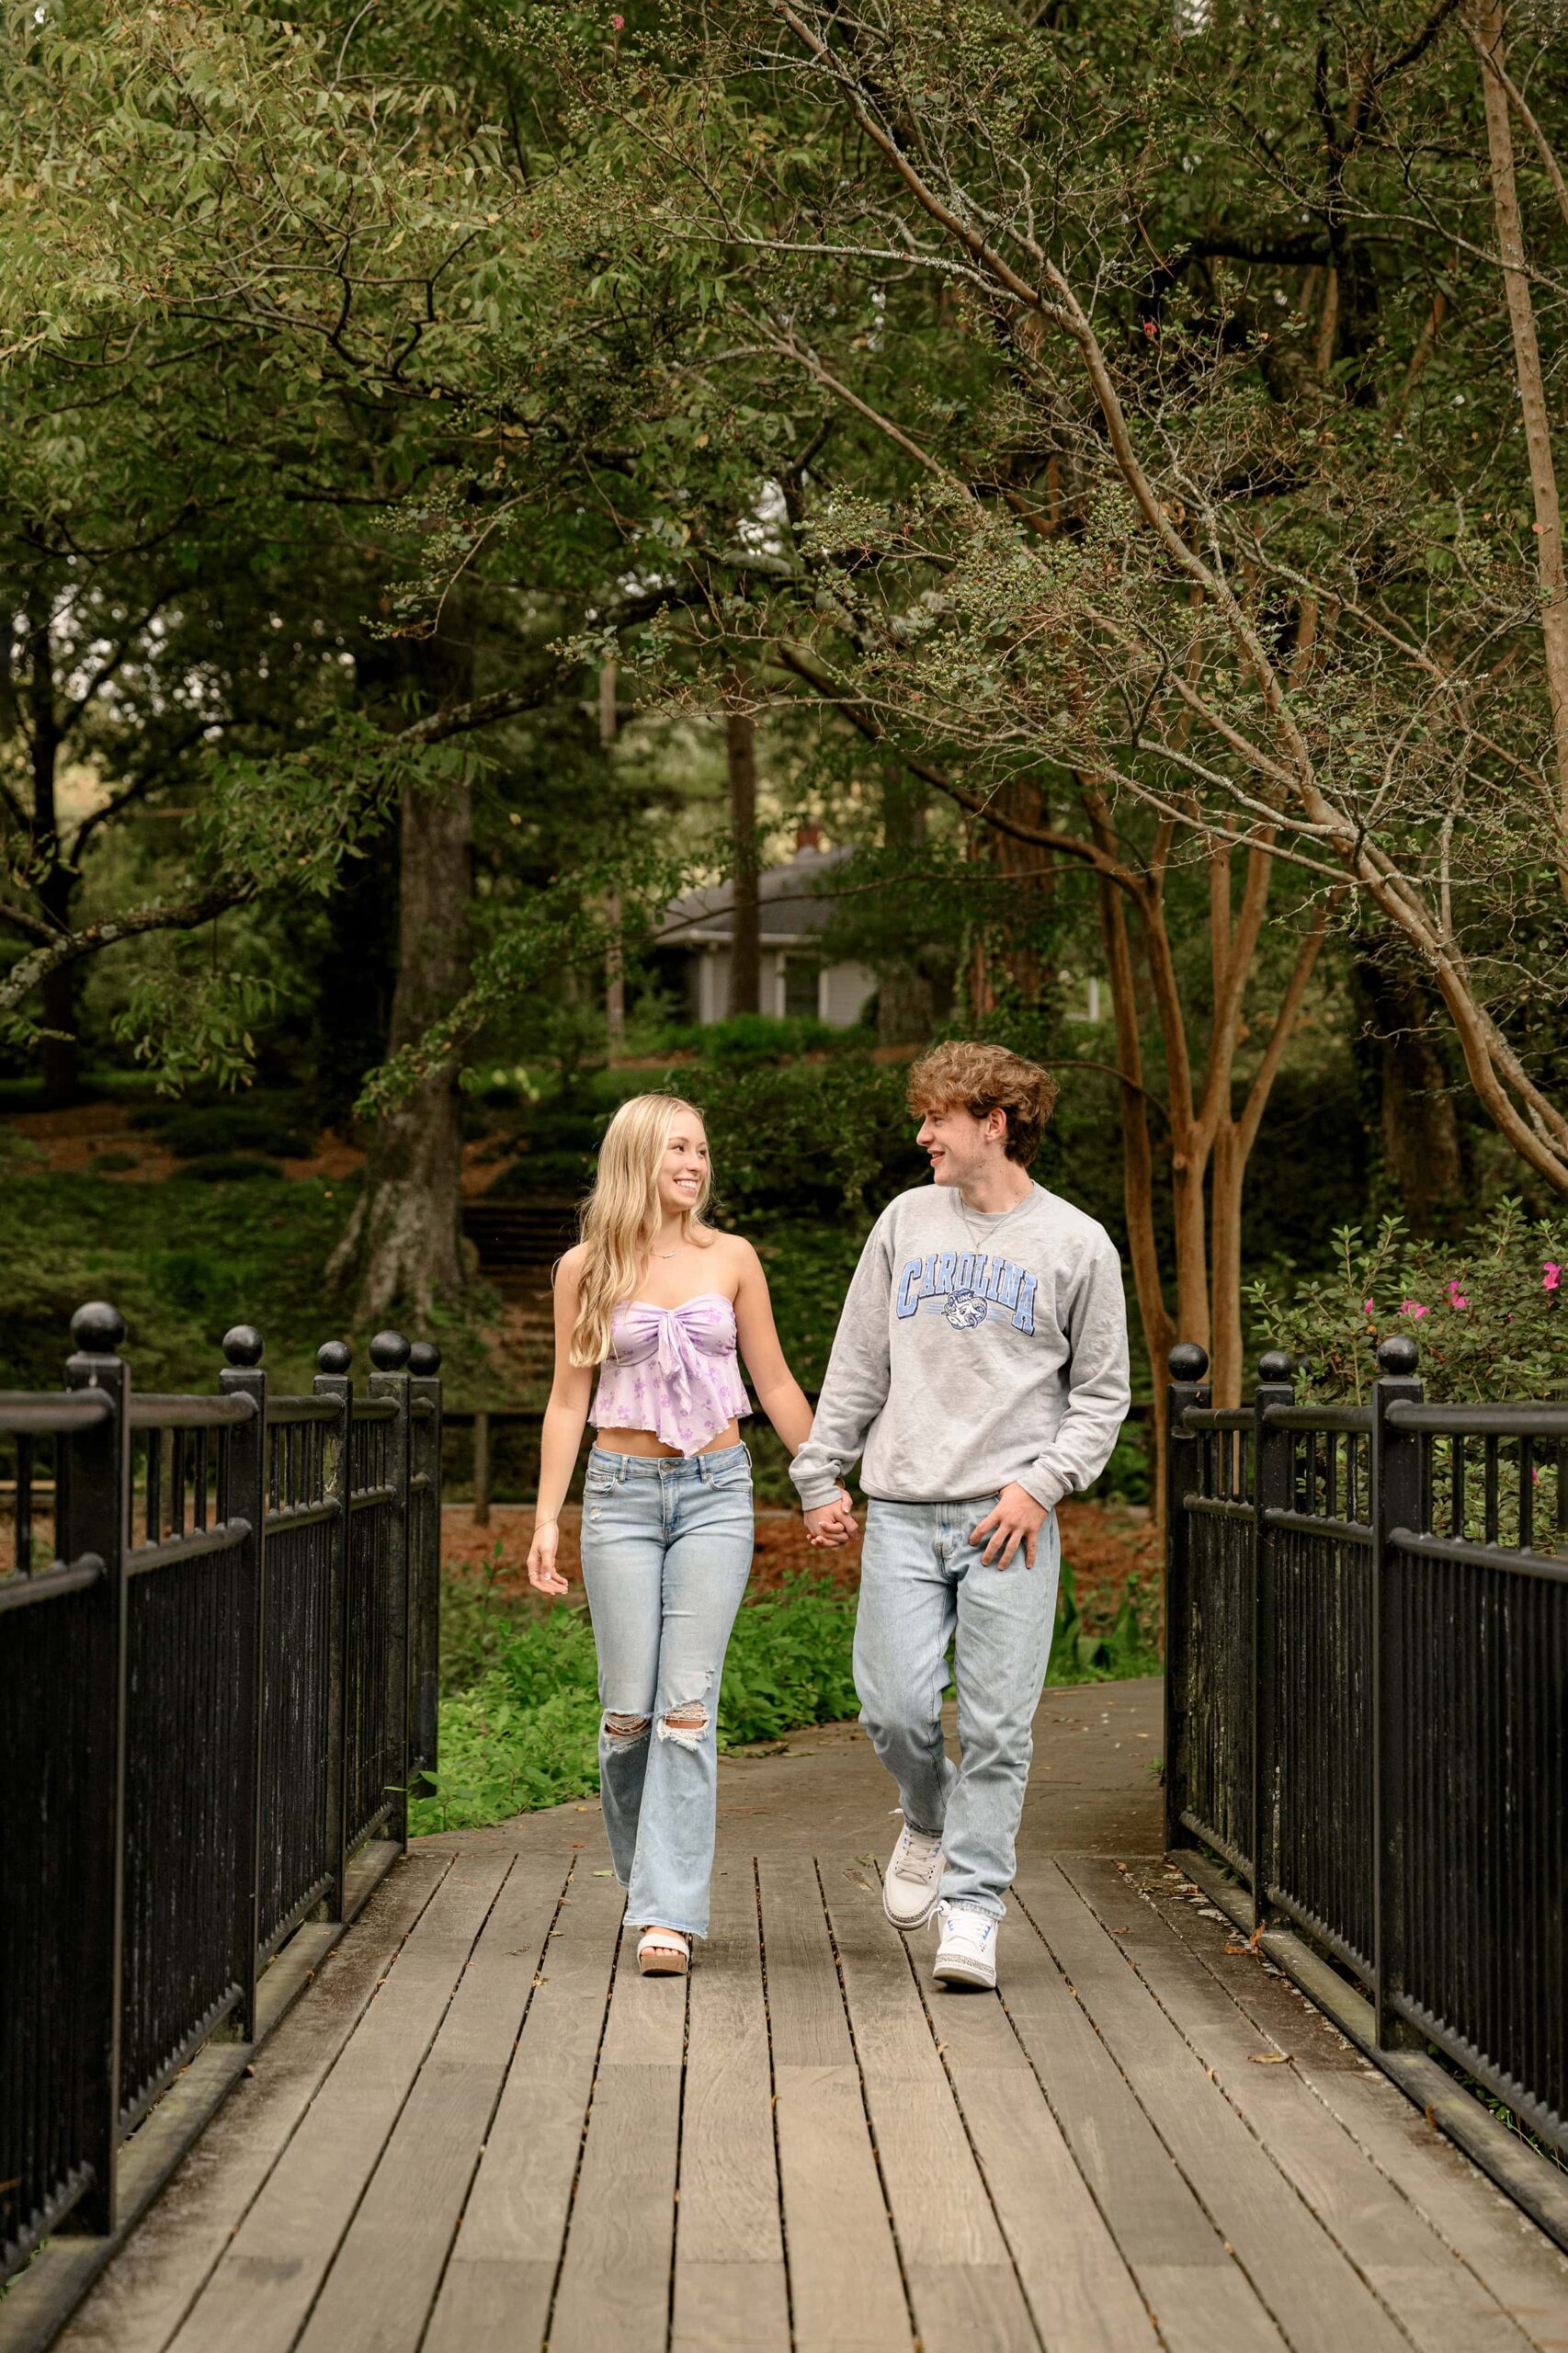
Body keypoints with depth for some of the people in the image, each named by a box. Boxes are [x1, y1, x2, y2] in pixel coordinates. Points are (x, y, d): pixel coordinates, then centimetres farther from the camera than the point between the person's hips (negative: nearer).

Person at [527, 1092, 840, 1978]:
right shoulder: (586, 1268, 3)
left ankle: (671, 1913, -8)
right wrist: (547, 1519, 1)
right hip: (623, 1492, 0)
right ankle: (647, 1879, 23)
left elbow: (775, 1383, 12)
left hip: (716, 1492, 0)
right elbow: (568, 1399, 6)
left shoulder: (731, 1259, 5)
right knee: (628, 1711, -1)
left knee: (688, 1706, -9)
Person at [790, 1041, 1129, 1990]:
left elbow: (1102, 1395, 6)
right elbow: (858, 1365, 15)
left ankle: (972, 1908, 6)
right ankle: (929, 1822, 27)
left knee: (996, 1726, -4)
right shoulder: (908, 1220, 11)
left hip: (1009, 1520, -2)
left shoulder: (1078, 1245, 3)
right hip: (903, 1515, 2)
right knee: (894, 1709, -4)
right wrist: (820, 1474, 10)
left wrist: (1042, 1483, -8)